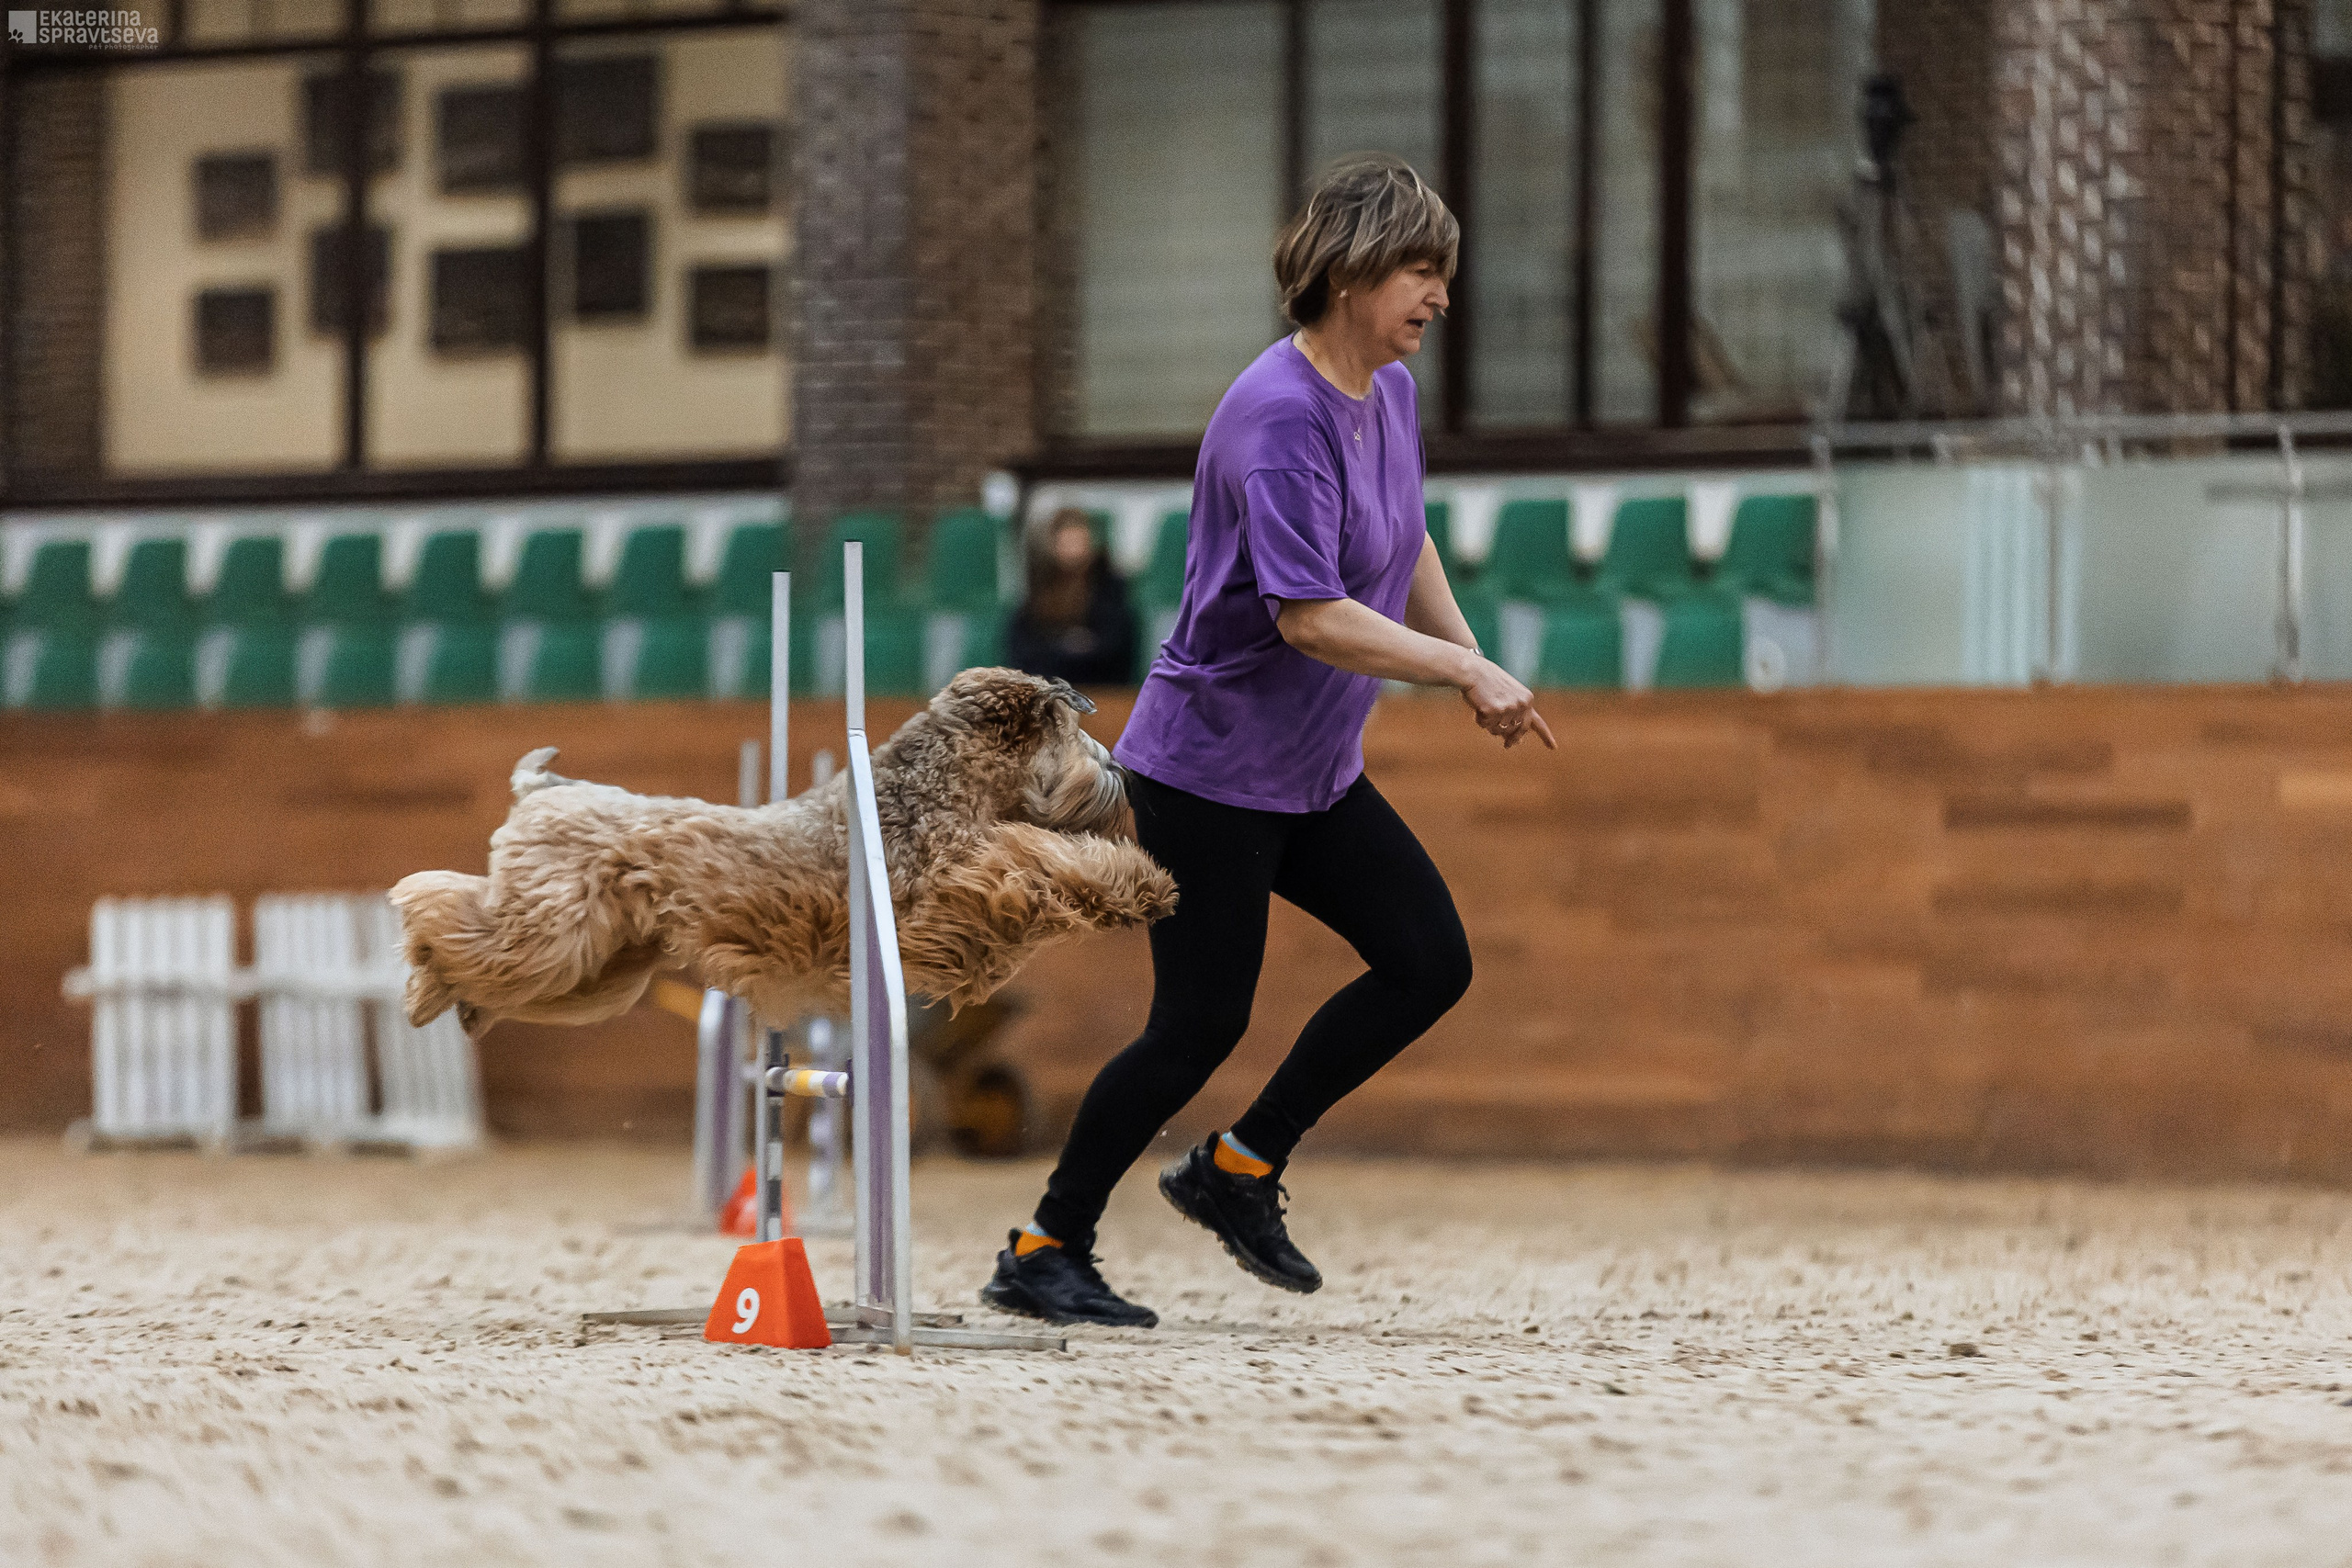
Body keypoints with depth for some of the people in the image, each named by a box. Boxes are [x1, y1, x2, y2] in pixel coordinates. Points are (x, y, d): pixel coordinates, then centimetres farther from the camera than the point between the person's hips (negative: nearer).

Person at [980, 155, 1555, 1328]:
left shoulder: (1390, 392, 6)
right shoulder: (1281, 416, -23)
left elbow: (1404, 549, 24)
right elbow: (1308, 616, -30)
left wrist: (1471, 664, 13)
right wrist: (1467, 670, -29)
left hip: (1313, 772, 9)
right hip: (1209, 761, -9)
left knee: (1430, 961, 1)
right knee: (1200, 1022, -5)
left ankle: (1240, 1168, 12)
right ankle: (1043, 1253, 8)